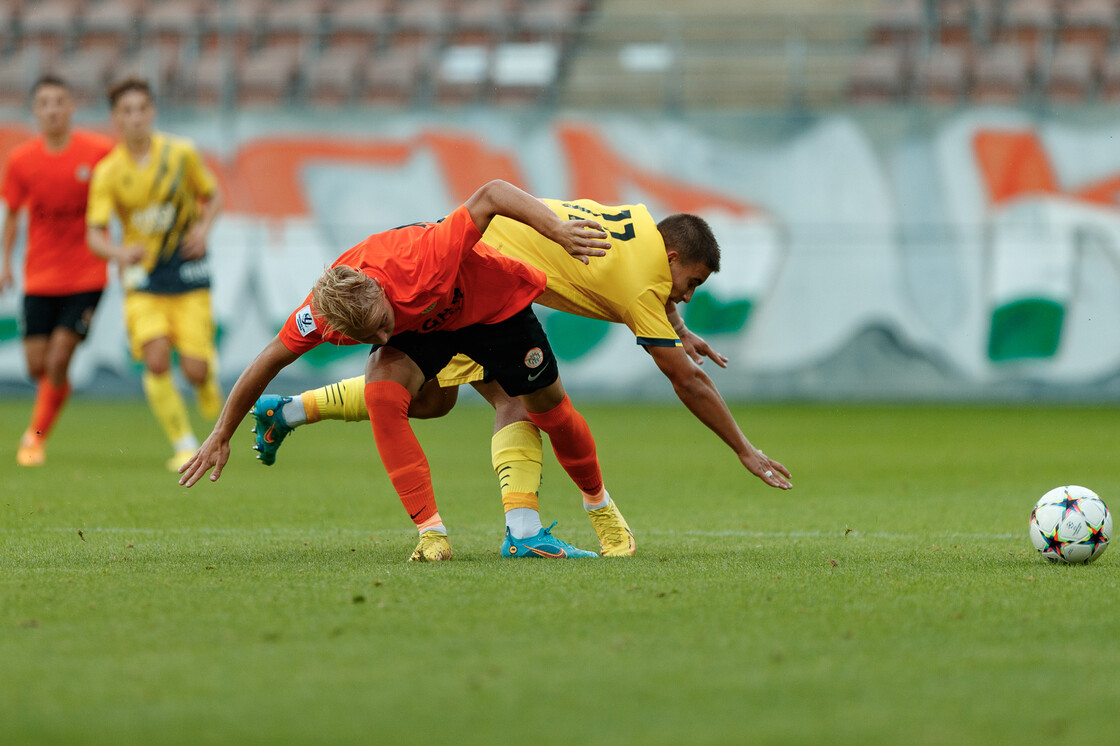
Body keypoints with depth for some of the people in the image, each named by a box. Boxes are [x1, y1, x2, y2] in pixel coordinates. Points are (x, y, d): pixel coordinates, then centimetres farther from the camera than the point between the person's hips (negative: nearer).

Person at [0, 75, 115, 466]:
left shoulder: (100, 152, -8)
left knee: (58, 360, -12)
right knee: (37, 366, 1)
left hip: (86, 277, -2)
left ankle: (35, 436, 5)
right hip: (39, 278, 2)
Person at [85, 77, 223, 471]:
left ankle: (209, 375, 30)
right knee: (156, 358, -18)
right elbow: (94, 234, -10)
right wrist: (120, 251, -32)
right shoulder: (108, 172, -8)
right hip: (144, 275, 0)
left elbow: (212, 195, 9)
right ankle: (185, 445, -5)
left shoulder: (181, 153, -6)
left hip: (188, 271, 0)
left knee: (194, 369, -8)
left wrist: (204, 228, -12)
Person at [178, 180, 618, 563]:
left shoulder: (417, 262, -45)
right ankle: (431, 533, -22)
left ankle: (598, 502, 39)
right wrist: (221, 436, -11)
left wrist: (561, 231, -53)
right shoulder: (322, 313, -31)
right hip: (419, 325, 2)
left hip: (494, 303, -2)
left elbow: (491, 195, -44)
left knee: (549, 408, 8)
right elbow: (269, 361, -15)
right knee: (382, 390, -26)